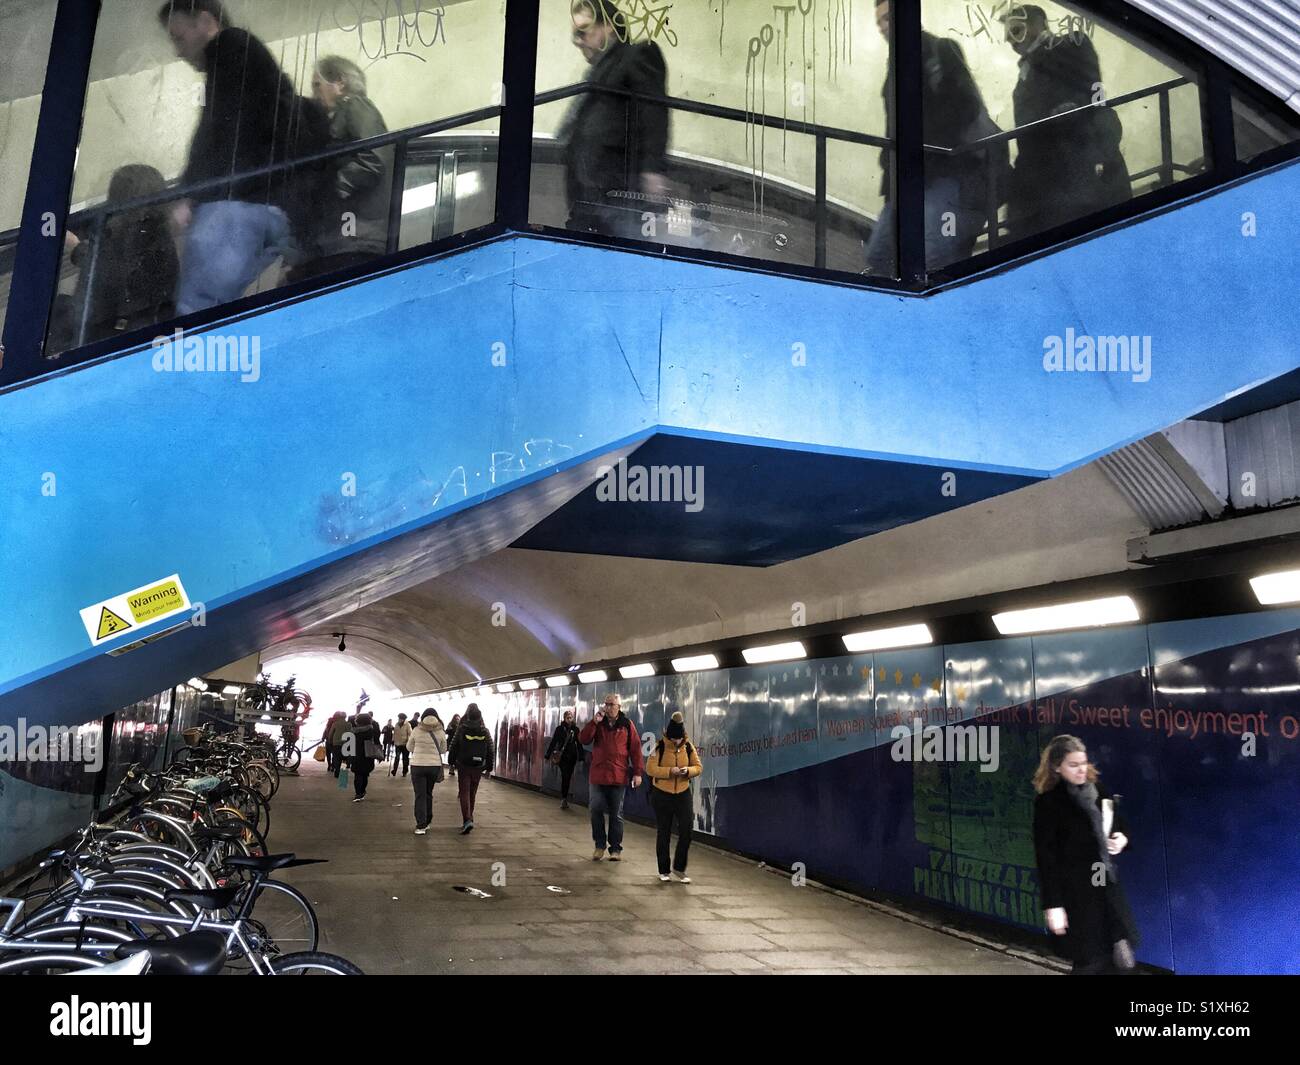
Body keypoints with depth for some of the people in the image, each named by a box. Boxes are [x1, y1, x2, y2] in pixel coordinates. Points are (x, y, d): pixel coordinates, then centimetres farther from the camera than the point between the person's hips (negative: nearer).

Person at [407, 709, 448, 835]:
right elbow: (443, 749, 6)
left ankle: (421, 825, -6)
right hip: (434, 765, 2)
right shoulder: (440, 732, -4)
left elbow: (409, 747, 6)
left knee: (420, 796, 1)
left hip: (418, 765, -2)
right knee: (428, 794, 18)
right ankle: (426, 822, 25)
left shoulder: (416, 731, -6)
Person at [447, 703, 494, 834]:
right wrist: (489, 767, 9)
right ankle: (468, 819, 25)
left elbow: (454, 746, -5)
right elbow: (491, 749, 2)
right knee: (472, 794, 16)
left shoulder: (461, 729, -8)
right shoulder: (485, 731, 0)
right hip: (478, 767, 3)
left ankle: (467, 820, -19)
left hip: (464, 766, -3)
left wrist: (452, 762, 10)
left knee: (464, 793, -2)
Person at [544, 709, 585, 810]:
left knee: (568, 777, 6)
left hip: (572, 757, 3)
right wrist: (548, 755, -3)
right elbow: (553, 742, 0)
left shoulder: (575, 729, 6)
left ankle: (564, 799, 16)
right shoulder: (559, 728, 0)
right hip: (562, 756, -3)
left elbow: (579, 744, 8)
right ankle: (563, 799, -12)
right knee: (565, 776, -14)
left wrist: (580, 757, 5)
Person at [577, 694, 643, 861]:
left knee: (616, 814, 5)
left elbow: (635, 749, 0)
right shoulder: (598, 723, 8)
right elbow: (583, 739, -4)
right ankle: (599, 845, 14)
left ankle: (616, 849, 13)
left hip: (618, 777, -2)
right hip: (597, 775, 2)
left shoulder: (627, 725, 1)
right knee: (596, 810, -1)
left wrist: (637, 772, -6)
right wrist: (594, 722, -15)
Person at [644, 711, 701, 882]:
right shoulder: (660, 747, -12)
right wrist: (669, 771, -28)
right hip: (662, 795, -2)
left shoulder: (688, 747, -2)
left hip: (683, 794, 2)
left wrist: (688, 771, -19)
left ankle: (679, 869, 8)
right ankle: (664, 871, 21)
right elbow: (650, 768, -16)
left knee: (687, 829, -6)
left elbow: (698, 767, 3)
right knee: (664, 833, 8)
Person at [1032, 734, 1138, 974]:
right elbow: (1046, 857, -13)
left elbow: (1122, 825, 20)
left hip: (1108, 885, 5)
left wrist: (1123, 838, -4)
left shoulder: (1099, 790, 4)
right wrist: (1053, 904, -16)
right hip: (1076, 892, -5)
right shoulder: (1048, 802, -12)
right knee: (1090, 963, 2)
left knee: (1123, 960, 5)